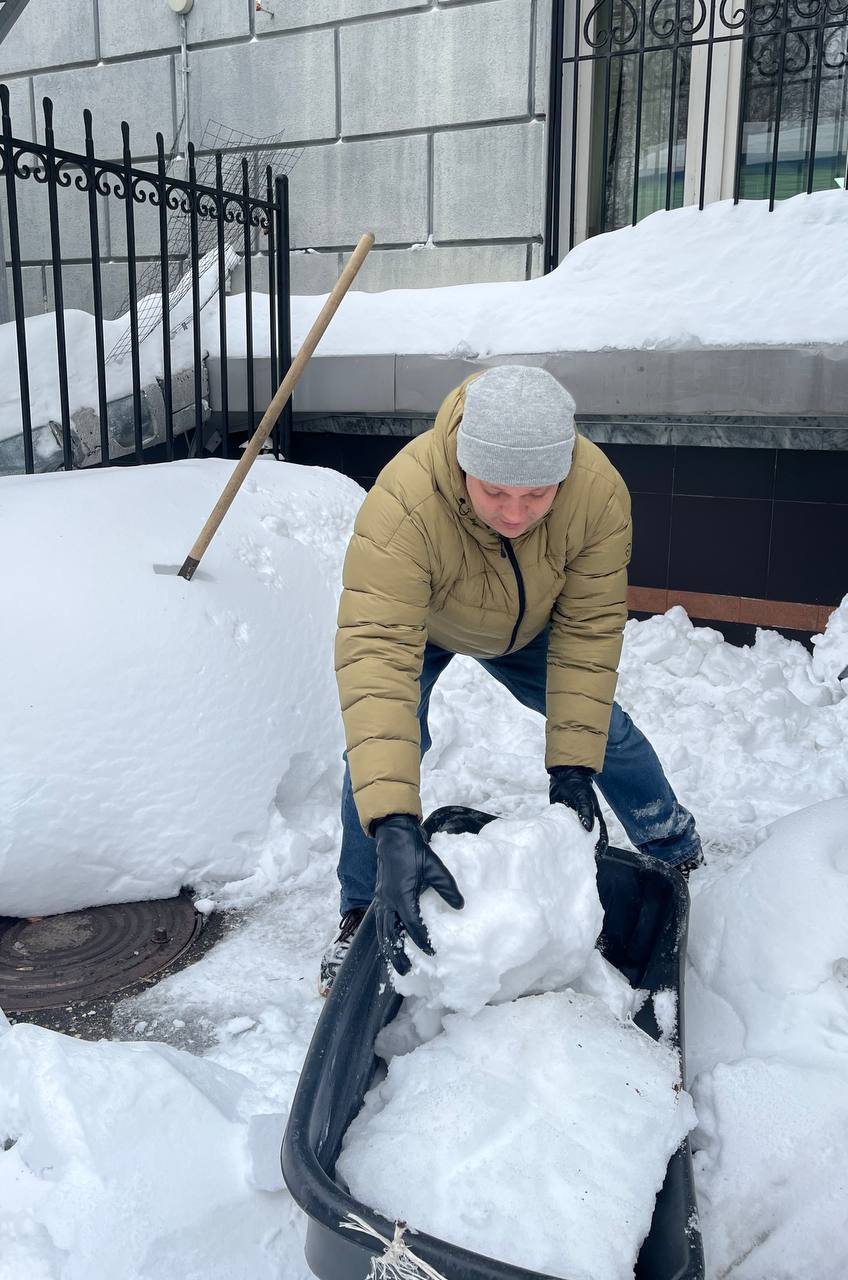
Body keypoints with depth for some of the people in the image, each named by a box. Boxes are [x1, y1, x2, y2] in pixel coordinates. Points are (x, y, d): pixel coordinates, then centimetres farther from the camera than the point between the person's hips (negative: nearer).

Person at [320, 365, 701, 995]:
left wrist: (572, 766, -29)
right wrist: (394, 829, -60)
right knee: (382, 745, -20)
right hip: (415, 625, -2)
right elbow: (376, 657, -53)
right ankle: (361, 916, 5)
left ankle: (676, 848, 37)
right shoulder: (402, 504, -47)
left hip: (528, 630, 3)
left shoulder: (600, 490, -36)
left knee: (602, 726, 8)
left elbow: (588, 630, -27)